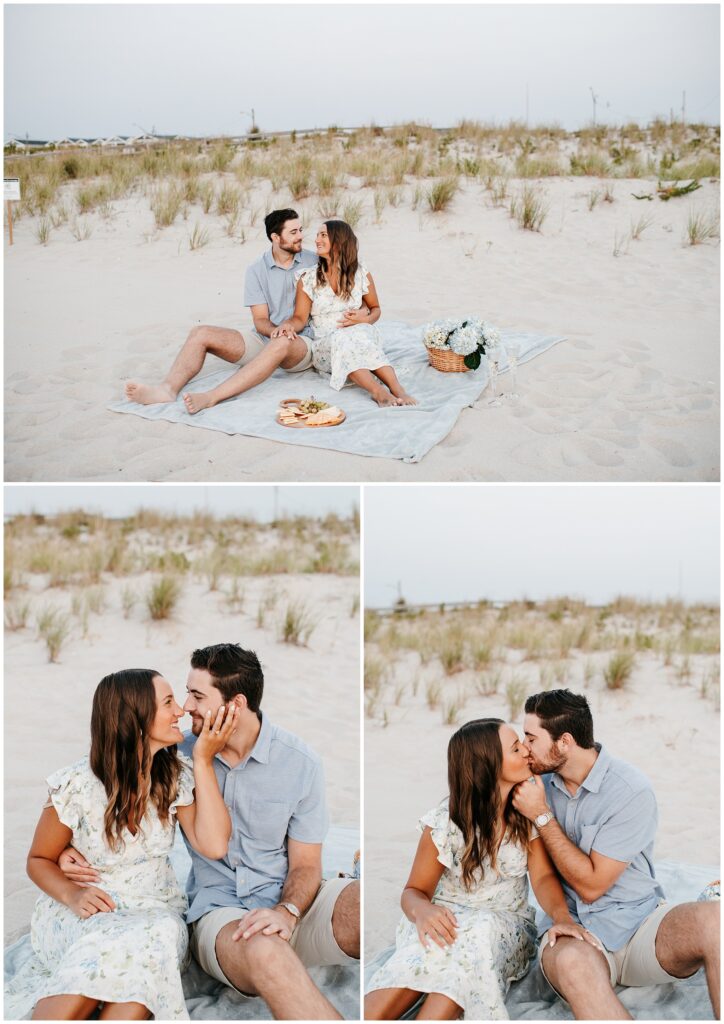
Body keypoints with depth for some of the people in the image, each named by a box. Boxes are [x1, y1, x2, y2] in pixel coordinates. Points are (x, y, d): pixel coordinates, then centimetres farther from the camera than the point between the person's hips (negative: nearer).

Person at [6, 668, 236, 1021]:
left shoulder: (177, 776, 0)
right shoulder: (78, 784, -9)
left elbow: (213, 844, -13)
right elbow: (39, 860, 3)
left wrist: (203, 760, -14)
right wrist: (72, 893, -18)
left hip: (154, 909, 3)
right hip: (78, 912, -2)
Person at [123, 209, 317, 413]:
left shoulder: (313, 262, 2)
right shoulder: (257, 270, 5)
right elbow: (260, 321, -1)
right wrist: (276, 331, -24)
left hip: (302, 341, -3)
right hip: (264, 339, 4)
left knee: (282, 343, -41)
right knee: (201, 333, -14)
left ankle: (211, 397, -51)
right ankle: (168, 389, -38)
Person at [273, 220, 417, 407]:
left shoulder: (361, 274, 6)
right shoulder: (308, 278, 5)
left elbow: (375, 308, 16)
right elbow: (300, 318, 3)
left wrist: (365, 319, -7)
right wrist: (288, 324, -21)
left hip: (360, 334, 1)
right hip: (325, 347, 0)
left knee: (361, 333, -36)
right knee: (342, 340, -36)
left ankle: (397, 389, -50)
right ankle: (379, 392, -55)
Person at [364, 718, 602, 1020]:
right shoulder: (444, 822, -11)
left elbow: (543, 876, -7)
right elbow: (414, 891, -3)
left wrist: (561, 915, -30)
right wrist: (422, 910, -30)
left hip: (506, 927, 2)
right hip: (447, 920, -2)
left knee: (481, 933, -35)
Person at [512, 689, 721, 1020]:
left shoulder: (631, 791, -11)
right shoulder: (543, 781, 5)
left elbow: (591, 885, -11)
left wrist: (542, 816, -11)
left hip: (641, 924, -2)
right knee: (573, 962, -39)